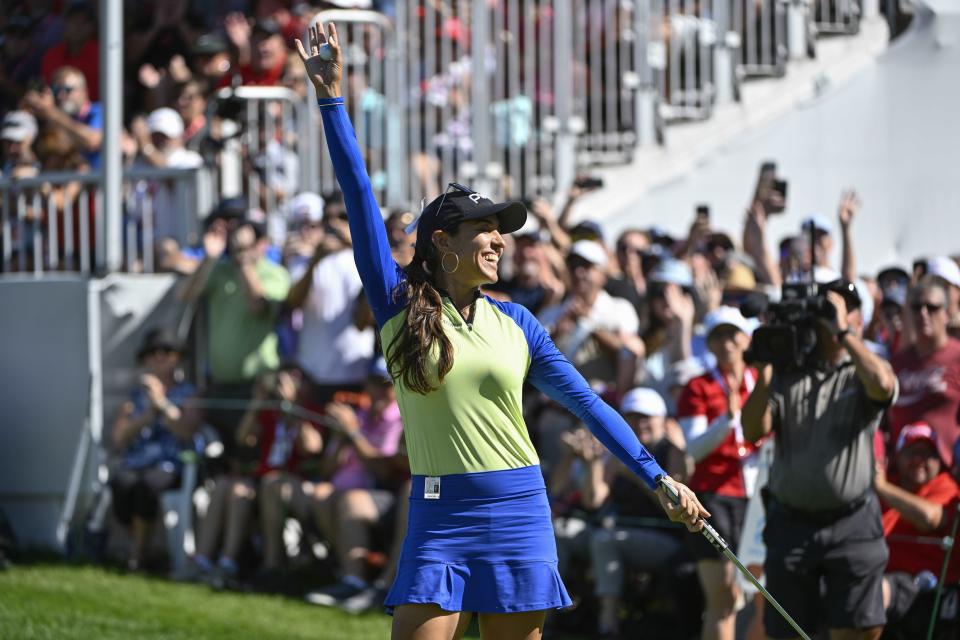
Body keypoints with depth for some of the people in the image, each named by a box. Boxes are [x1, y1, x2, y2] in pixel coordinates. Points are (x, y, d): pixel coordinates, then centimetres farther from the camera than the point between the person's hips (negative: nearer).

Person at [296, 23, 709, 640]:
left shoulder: (515, 324, 8)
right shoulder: (398, 308, 1)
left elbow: (585, 401, 12)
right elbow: (361, 201, -4)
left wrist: (657, 477, 9)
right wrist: (333, 98, -8)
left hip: (518, 515, 2)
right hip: (437, 520, -2)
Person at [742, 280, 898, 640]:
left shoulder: (863, 371, 3)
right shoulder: (786, 373, 9)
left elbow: (882, 385, -23)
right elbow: (753, 431, -1)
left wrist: (843, 331, -17)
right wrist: (764, 371, -9)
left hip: (852, 522, -2)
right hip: (791, 522, 2)